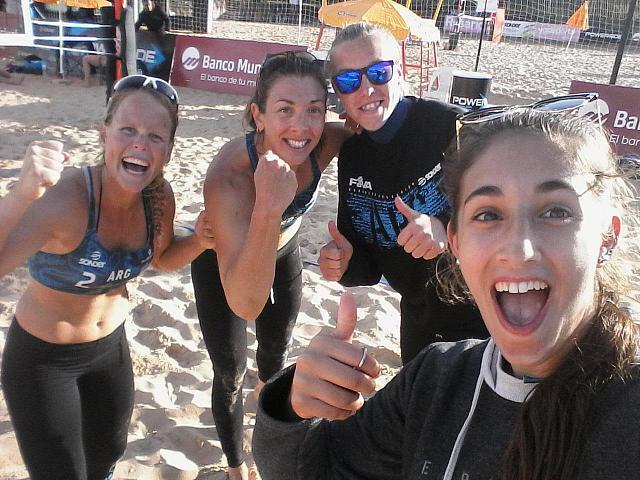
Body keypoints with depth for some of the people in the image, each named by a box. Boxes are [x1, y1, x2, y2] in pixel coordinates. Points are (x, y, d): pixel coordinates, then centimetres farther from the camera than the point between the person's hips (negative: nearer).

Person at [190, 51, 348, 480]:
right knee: (232, 374, 6)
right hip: (223, 260, -4)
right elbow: (245, 304, -46)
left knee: (278, 345, 25)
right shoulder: (228, 175, -43)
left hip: (283, 249, 4)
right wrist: (267, 208, -60)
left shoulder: (325, 143, -32)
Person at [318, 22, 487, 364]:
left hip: (486, 317, -5)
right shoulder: (351, 157, -4)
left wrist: (450, 229, -39)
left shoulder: (453, 127, -22)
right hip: (420, 320, 6)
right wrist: (346, 265, -21)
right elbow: (370, 267, 1)